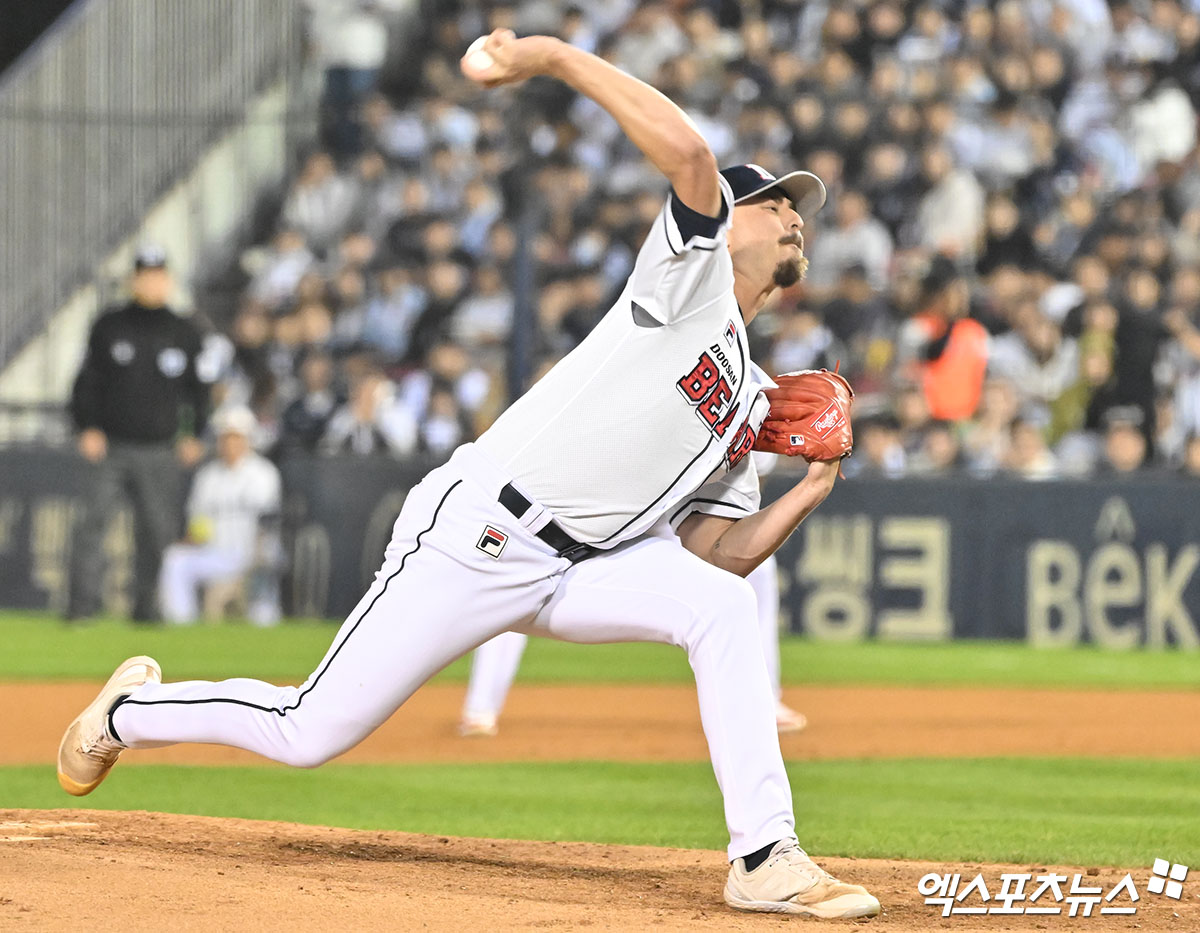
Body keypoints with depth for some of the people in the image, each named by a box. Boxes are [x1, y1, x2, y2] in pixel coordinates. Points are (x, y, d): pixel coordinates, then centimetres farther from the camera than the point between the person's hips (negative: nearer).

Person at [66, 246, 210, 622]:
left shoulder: (184, 334, 7)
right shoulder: (109, 326, 4)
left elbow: (199, 388, 16)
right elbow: (87, 380, 7)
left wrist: (195, 434, 7)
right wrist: (87, 428, -4)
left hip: (159, 452, 1)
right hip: (111, 446, -1)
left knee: (158, 529, 2)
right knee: (93, 520, -15)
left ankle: (146, 606, 15)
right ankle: (83, 602, -14)